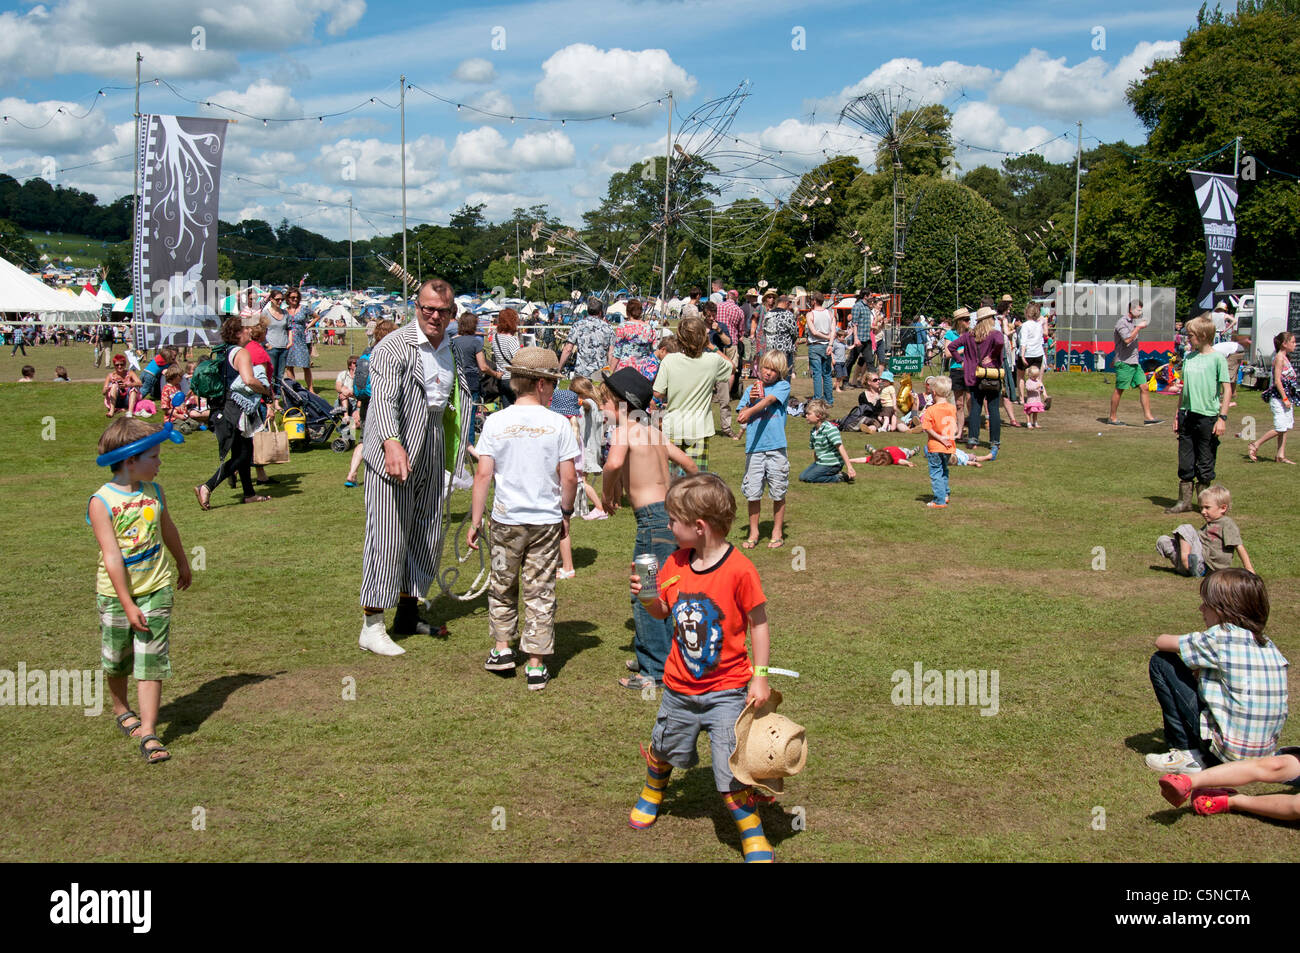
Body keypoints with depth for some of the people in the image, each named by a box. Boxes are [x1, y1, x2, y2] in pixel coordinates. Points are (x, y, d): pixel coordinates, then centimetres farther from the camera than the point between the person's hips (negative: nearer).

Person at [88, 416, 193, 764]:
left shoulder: (155, 494, -1)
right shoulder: (101, 501, -16)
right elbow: (112, 556, -18)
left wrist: (182, 563, 34)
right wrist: (128, 604, -20)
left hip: (155, 588, 2)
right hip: (115, 593, -2)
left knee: (151, 661, -3)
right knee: (117, 658, 16)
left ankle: (148, 733, -1)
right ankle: (121, 710, 43)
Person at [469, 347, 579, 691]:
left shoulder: (495, 421, -4)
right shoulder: (558, 424, -6)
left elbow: (483, 474, -6)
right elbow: (569, 477, -6)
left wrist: (475, 521, 1)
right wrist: (565, 512, 10)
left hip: (506, 520, 1)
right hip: (546, 520, -1)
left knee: (502, 586, 20)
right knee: (540, 592, 7)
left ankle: (502, 649, 24)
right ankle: (536, 666, 9)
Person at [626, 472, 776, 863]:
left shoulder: (739, 571, -21)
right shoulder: (675, 564, -4)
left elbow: (758, 623, -12)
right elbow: (662, 611, 10)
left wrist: (760, 676, -12)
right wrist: (645, 595, -12)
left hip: (726, 691, -5)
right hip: (679, 688, 6)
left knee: (731, 769, -8)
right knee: (663, 749, 25)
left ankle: (754, 839, 12)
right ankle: (651, 794, 57)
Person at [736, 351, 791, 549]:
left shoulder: (783, 386, 4)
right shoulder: (751, 390, 14)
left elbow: (768, 400, -14)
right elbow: (741, 418, 11)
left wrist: (750, 411, -29)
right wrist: (750, 402, -5)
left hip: (776, 447, -2)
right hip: (754, 447, 3)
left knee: (778, 493, 5)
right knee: (753, 493, 3)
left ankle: (777, 533, 17)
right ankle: (753, 533, 16)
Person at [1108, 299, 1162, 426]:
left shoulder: (1134, 322, 16)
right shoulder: (1121, 323, -11)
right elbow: (1127, 339, -26)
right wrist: (1138, 327, -20)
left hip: (1135, 362, 8)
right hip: (1124, 363, -8)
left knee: (1144, 387, 1)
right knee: (1119, 390, 0)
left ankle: (1147, 416, 2)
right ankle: (1112, 418, 9)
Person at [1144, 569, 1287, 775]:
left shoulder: (1220, 637, -12)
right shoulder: (1269, 645, 7)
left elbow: (1161, 642, 0)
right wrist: (1200, 669, 17)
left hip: (1226, 748, -7)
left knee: (1161, 662, -1)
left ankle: (1188, 754, 2)